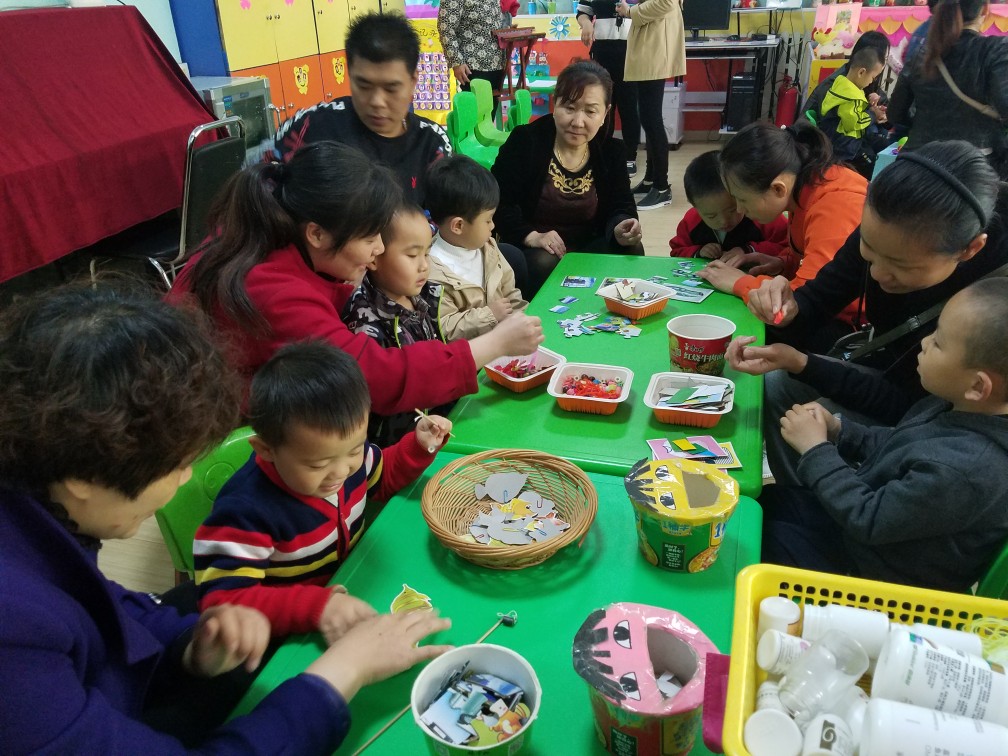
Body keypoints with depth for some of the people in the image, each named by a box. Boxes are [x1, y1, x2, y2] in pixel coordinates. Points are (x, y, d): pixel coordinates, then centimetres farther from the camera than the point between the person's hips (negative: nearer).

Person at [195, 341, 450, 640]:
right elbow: (221, 600, -30)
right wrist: (315, 606, -42)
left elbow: (382, 477, 14)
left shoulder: (344, 448, -8)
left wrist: (420, 446, -5)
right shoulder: (246, 512, -30)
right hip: (291, 638, -6)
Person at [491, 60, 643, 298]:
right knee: (544, 265, -36)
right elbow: (497, 203, -11)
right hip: (529, 249, -3)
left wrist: (621, 230, -27)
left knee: (630, 251, -22)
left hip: (589, 248, 4)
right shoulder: (524, 141, -7)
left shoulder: (611, 151, 4)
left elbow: (620, 207, -2)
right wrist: (531, 236, -26)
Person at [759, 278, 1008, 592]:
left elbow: (869, 520, -27)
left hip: (872, 570, -8)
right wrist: (838, 431, -7)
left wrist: (815, 449, -18)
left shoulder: (962, 472, -39)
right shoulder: (960, 407, -12)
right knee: (767, 498, 14)